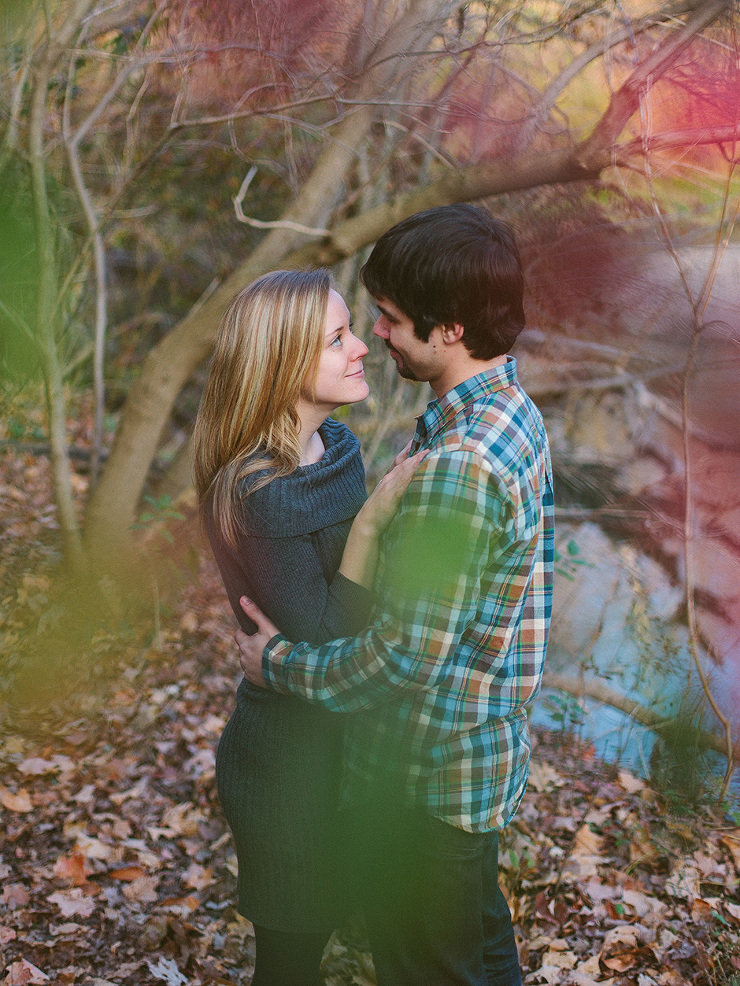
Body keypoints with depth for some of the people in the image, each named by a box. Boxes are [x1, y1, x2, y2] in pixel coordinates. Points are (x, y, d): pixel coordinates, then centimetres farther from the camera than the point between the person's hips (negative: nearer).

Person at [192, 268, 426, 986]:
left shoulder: (335, 444, -1)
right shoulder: (261, 494, -29)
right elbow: (322, 644, -27)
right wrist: (372, 520, -30)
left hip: (344, 733, 8)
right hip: (293, 757, -8)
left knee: (319, 920, 26)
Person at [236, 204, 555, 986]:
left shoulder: (456, 465, -31)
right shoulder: (510, 413, 1)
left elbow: (405, 658, -27)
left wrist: (281, 665, -14)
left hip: (427, 782, -9)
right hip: (486, 752, 9)